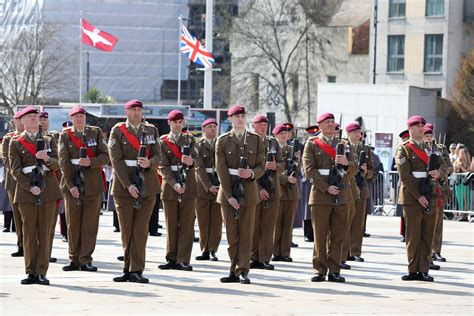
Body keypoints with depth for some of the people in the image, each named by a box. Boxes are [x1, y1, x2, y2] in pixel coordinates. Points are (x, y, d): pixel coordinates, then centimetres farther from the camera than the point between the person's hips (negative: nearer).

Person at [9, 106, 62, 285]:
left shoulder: (48, 141, 15)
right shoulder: (15, 143, 7)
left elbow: (57, 165, 5)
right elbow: (15, 169, -1)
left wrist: (47, 159, -17)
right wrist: (30, 187, -13)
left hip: (48, 190, 2)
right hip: (26, 191, -2)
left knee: (45, 233, -1)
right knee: (29, 233, -1)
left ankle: (41, 272, 1)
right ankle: (31, 272, 5)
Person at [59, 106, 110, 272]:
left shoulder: (96, 132, 7)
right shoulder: (65, 135, 4)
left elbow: (105, 156, 2)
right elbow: (63, 161, -2)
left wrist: (91, 162, -18)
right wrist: (71, 185, -10)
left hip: (93, 183, 0)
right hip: (72, 182, 0)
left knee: (90, 223, -1)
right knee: (73, 223, 2)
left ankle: (85, 260, 2)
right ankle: (74, 260, 9)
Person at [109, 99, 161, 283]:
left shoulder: (151, 130, 11)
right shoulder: (117, 131, 2)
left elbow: (157, 156, 5)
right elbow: (116, 160, -6)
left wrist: (149, 163, -20)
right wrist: (128, 185, -15)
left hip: (147, 186, 2)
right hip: (124, 186, -2)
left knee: (141, 230, -2)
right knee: (126, 230, 3)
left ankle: (136, 271, -1)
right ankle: (129, 269, 12)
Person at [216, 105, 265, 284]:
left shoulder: (256, 140, 7)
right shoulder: (222, 141, 3)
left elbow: (261, 167, 6)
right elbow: (221, 170, -4)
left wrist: (252, 173, -18)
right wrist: (229, 196, -12)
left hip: (248, 190, 0)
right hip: (228, 190, 0)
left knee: (246, 233, -2)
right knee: (232, 234, 2)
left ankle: (243, 271, -1)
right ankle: (234, 271, 7)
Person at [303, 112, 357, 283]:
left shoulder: (343, 144, 16)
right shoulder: (312, 144, 5)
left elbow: (354, 170, 12)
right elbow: (309, 169, -5)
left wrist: (347, 163, -11)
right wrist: (326, 188, -14)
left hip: (342, 196, 3)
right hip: (321, 195, -3)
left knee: (338, 235, 2)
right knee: (320, 235, -2)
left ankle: (334, 270, 6)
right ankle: (319, 270, 4)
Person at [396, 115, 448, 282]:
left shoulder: (430, 149, 17)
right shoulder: (404, 149, -1)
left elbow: (444, 166, 10)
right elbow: (405, 175, -10)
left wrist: (438, 173, -15)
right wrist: (419, 196, -16)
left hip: (430, 197, 5)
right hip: (412, 197, -5)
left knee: (428, 235, 4)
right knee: (413, 235, -3)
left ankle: (423, 270, 7)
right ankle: (413, 270, 1)